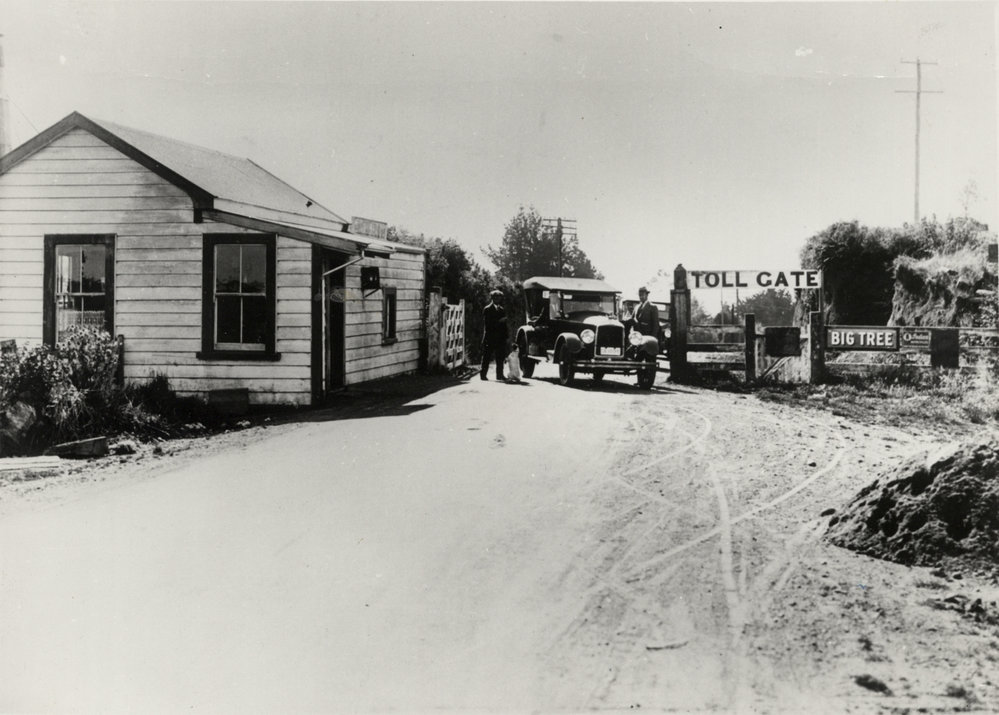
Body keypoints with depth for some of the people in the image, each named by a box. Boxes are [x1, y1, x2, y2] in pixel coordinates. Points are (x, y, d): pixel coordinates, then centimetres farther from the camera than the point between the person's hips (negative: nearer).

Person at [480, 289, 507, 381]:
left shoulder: (502, 310, 17)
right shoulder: (487, 309, -2)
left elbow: (504, 324, 16)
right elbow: (487, 323, -10)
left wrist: (505, 336, 7)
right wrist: (499, 322, -17)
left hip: (500, 338, 5)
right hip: (490, 338, -5)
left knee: (500, 358, 5)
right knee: (487, 357, -2)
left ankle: (500, 375, 10)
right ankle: (483, 375, 3)